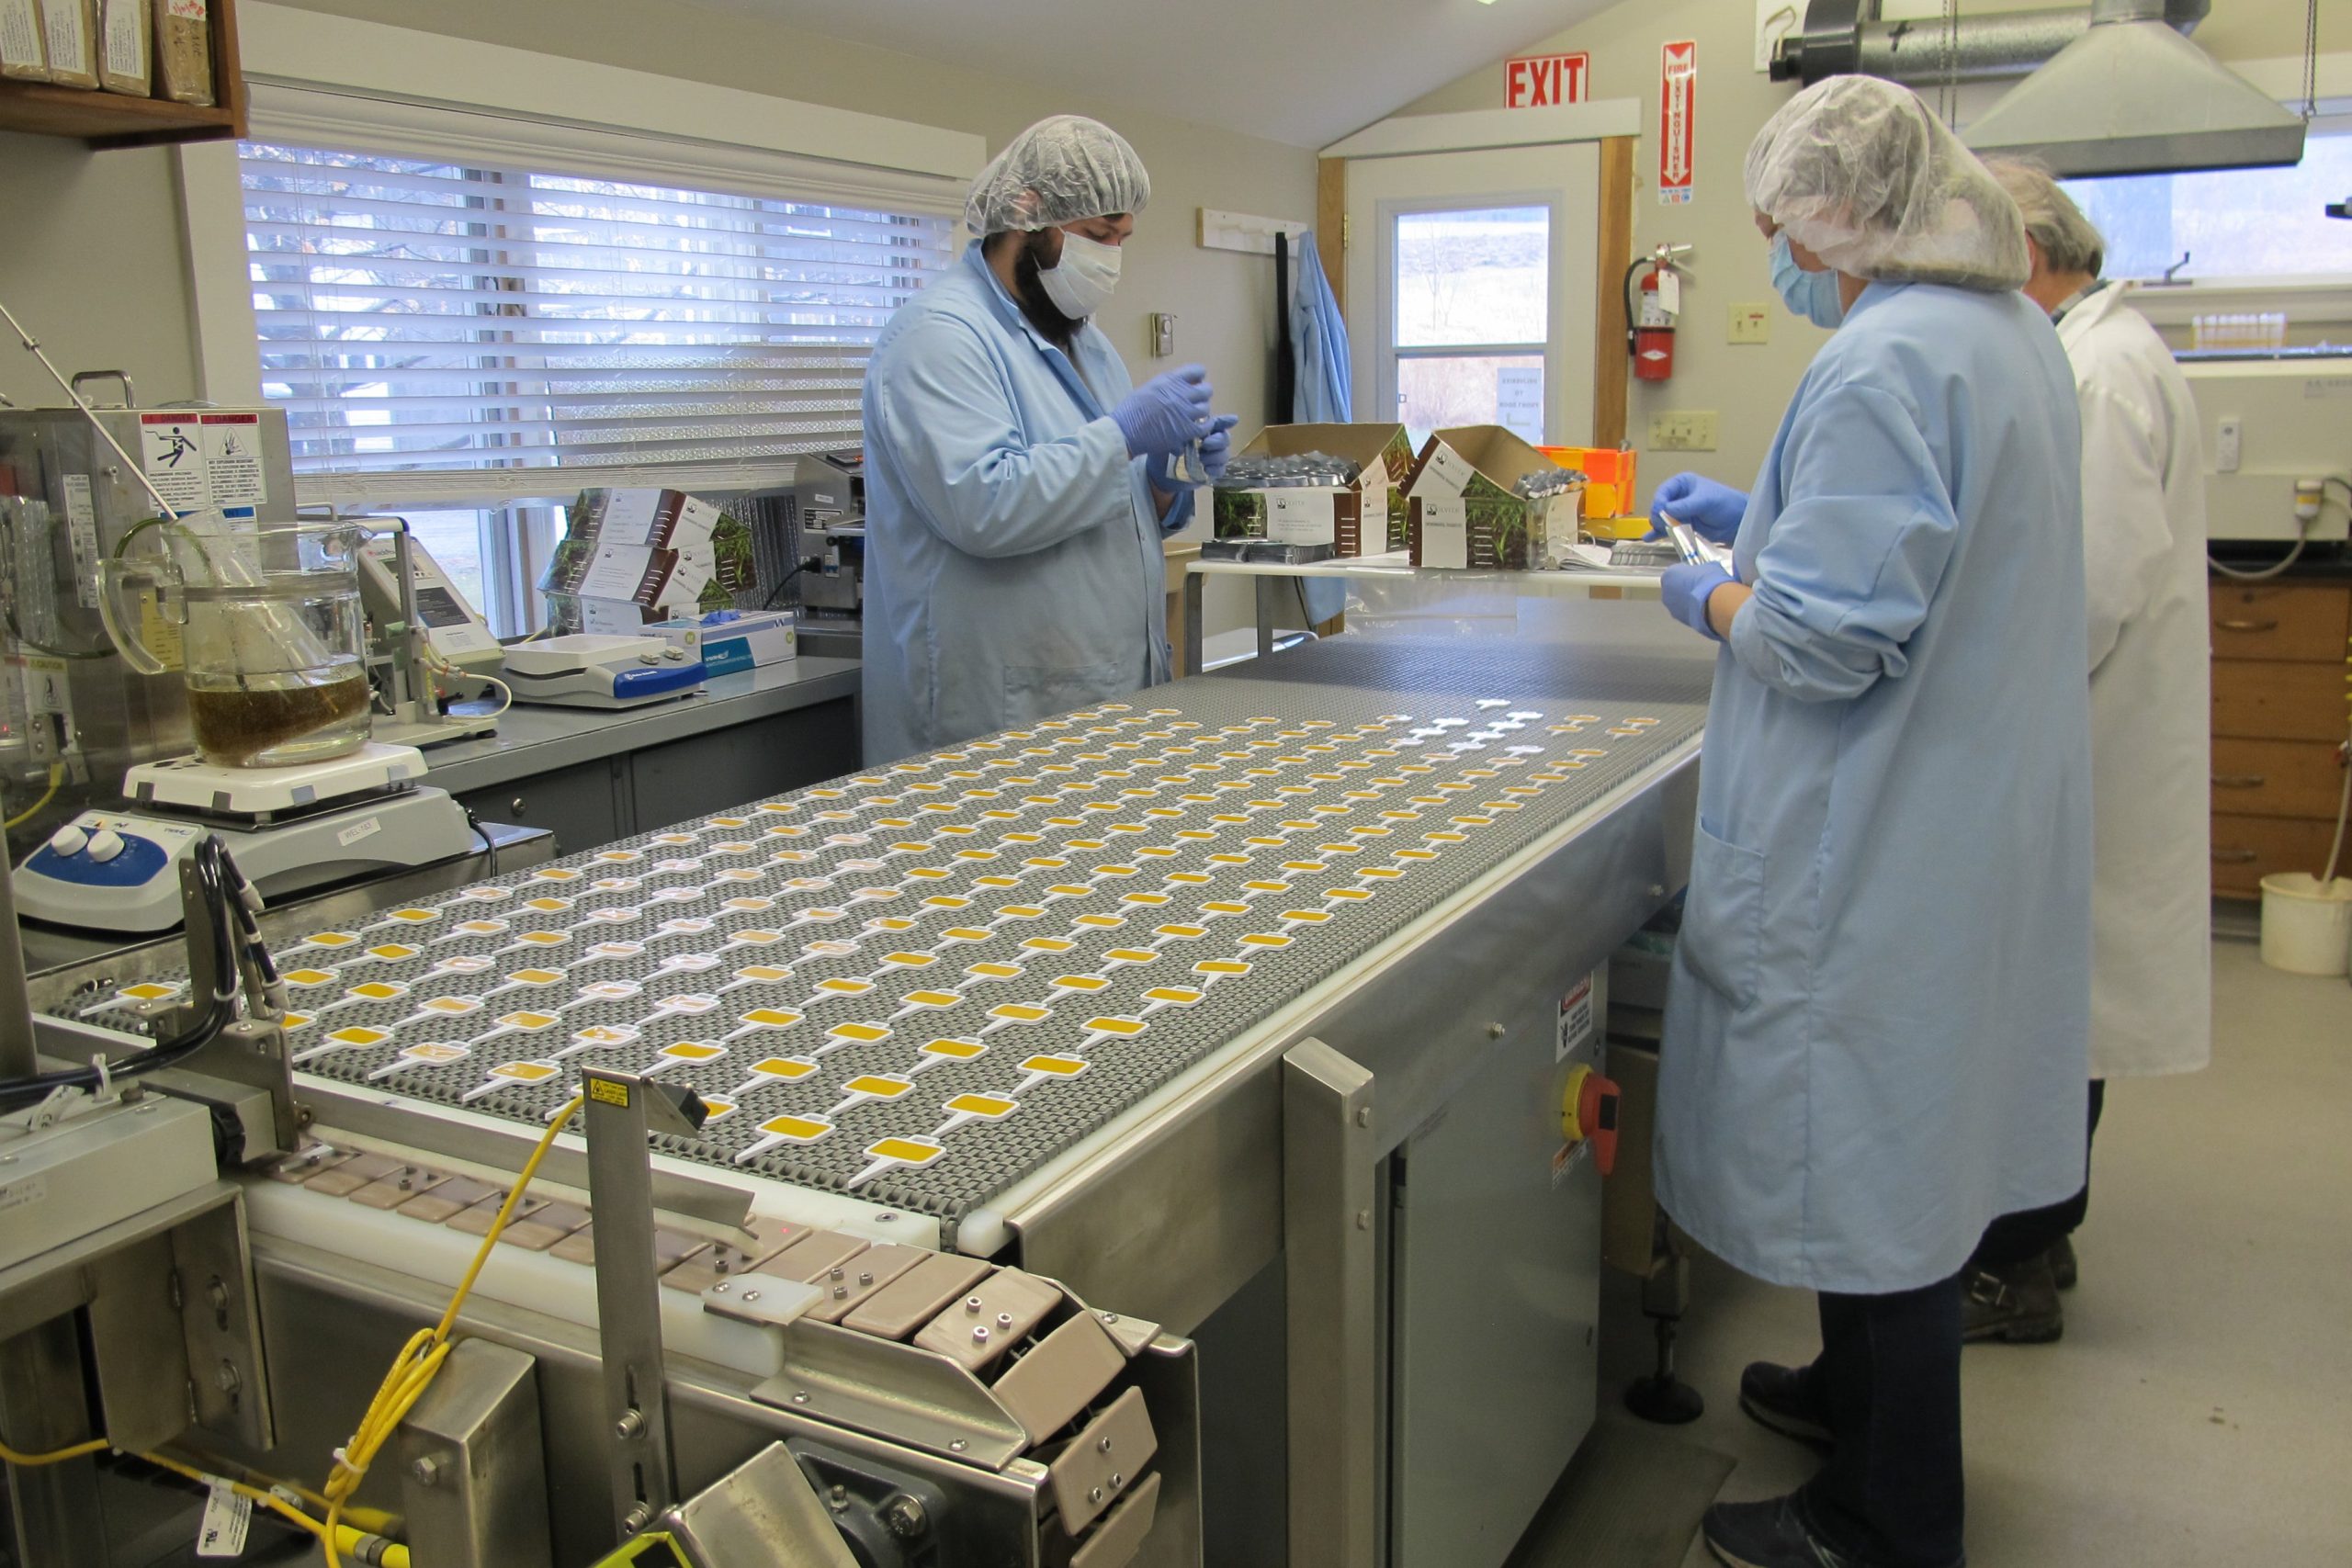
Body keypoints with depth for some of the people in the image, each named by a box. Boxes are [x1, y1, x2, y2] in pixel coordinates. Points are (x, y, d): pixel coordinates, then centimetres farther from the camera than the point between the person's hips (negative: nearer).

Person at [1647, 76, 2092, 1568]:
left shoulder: (1886, 362, -24)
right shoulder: (2014, 329, 9)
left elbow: (1830, 634, -26)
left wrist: (1713, 599, -7)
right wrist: (1757, 517, 20)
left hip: (1883, 842, -10)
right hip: (1973, 813, 10)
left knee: (1872, 1155, 3)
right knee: (1902, 1138, 23)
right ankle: (1858, 1389, 42)